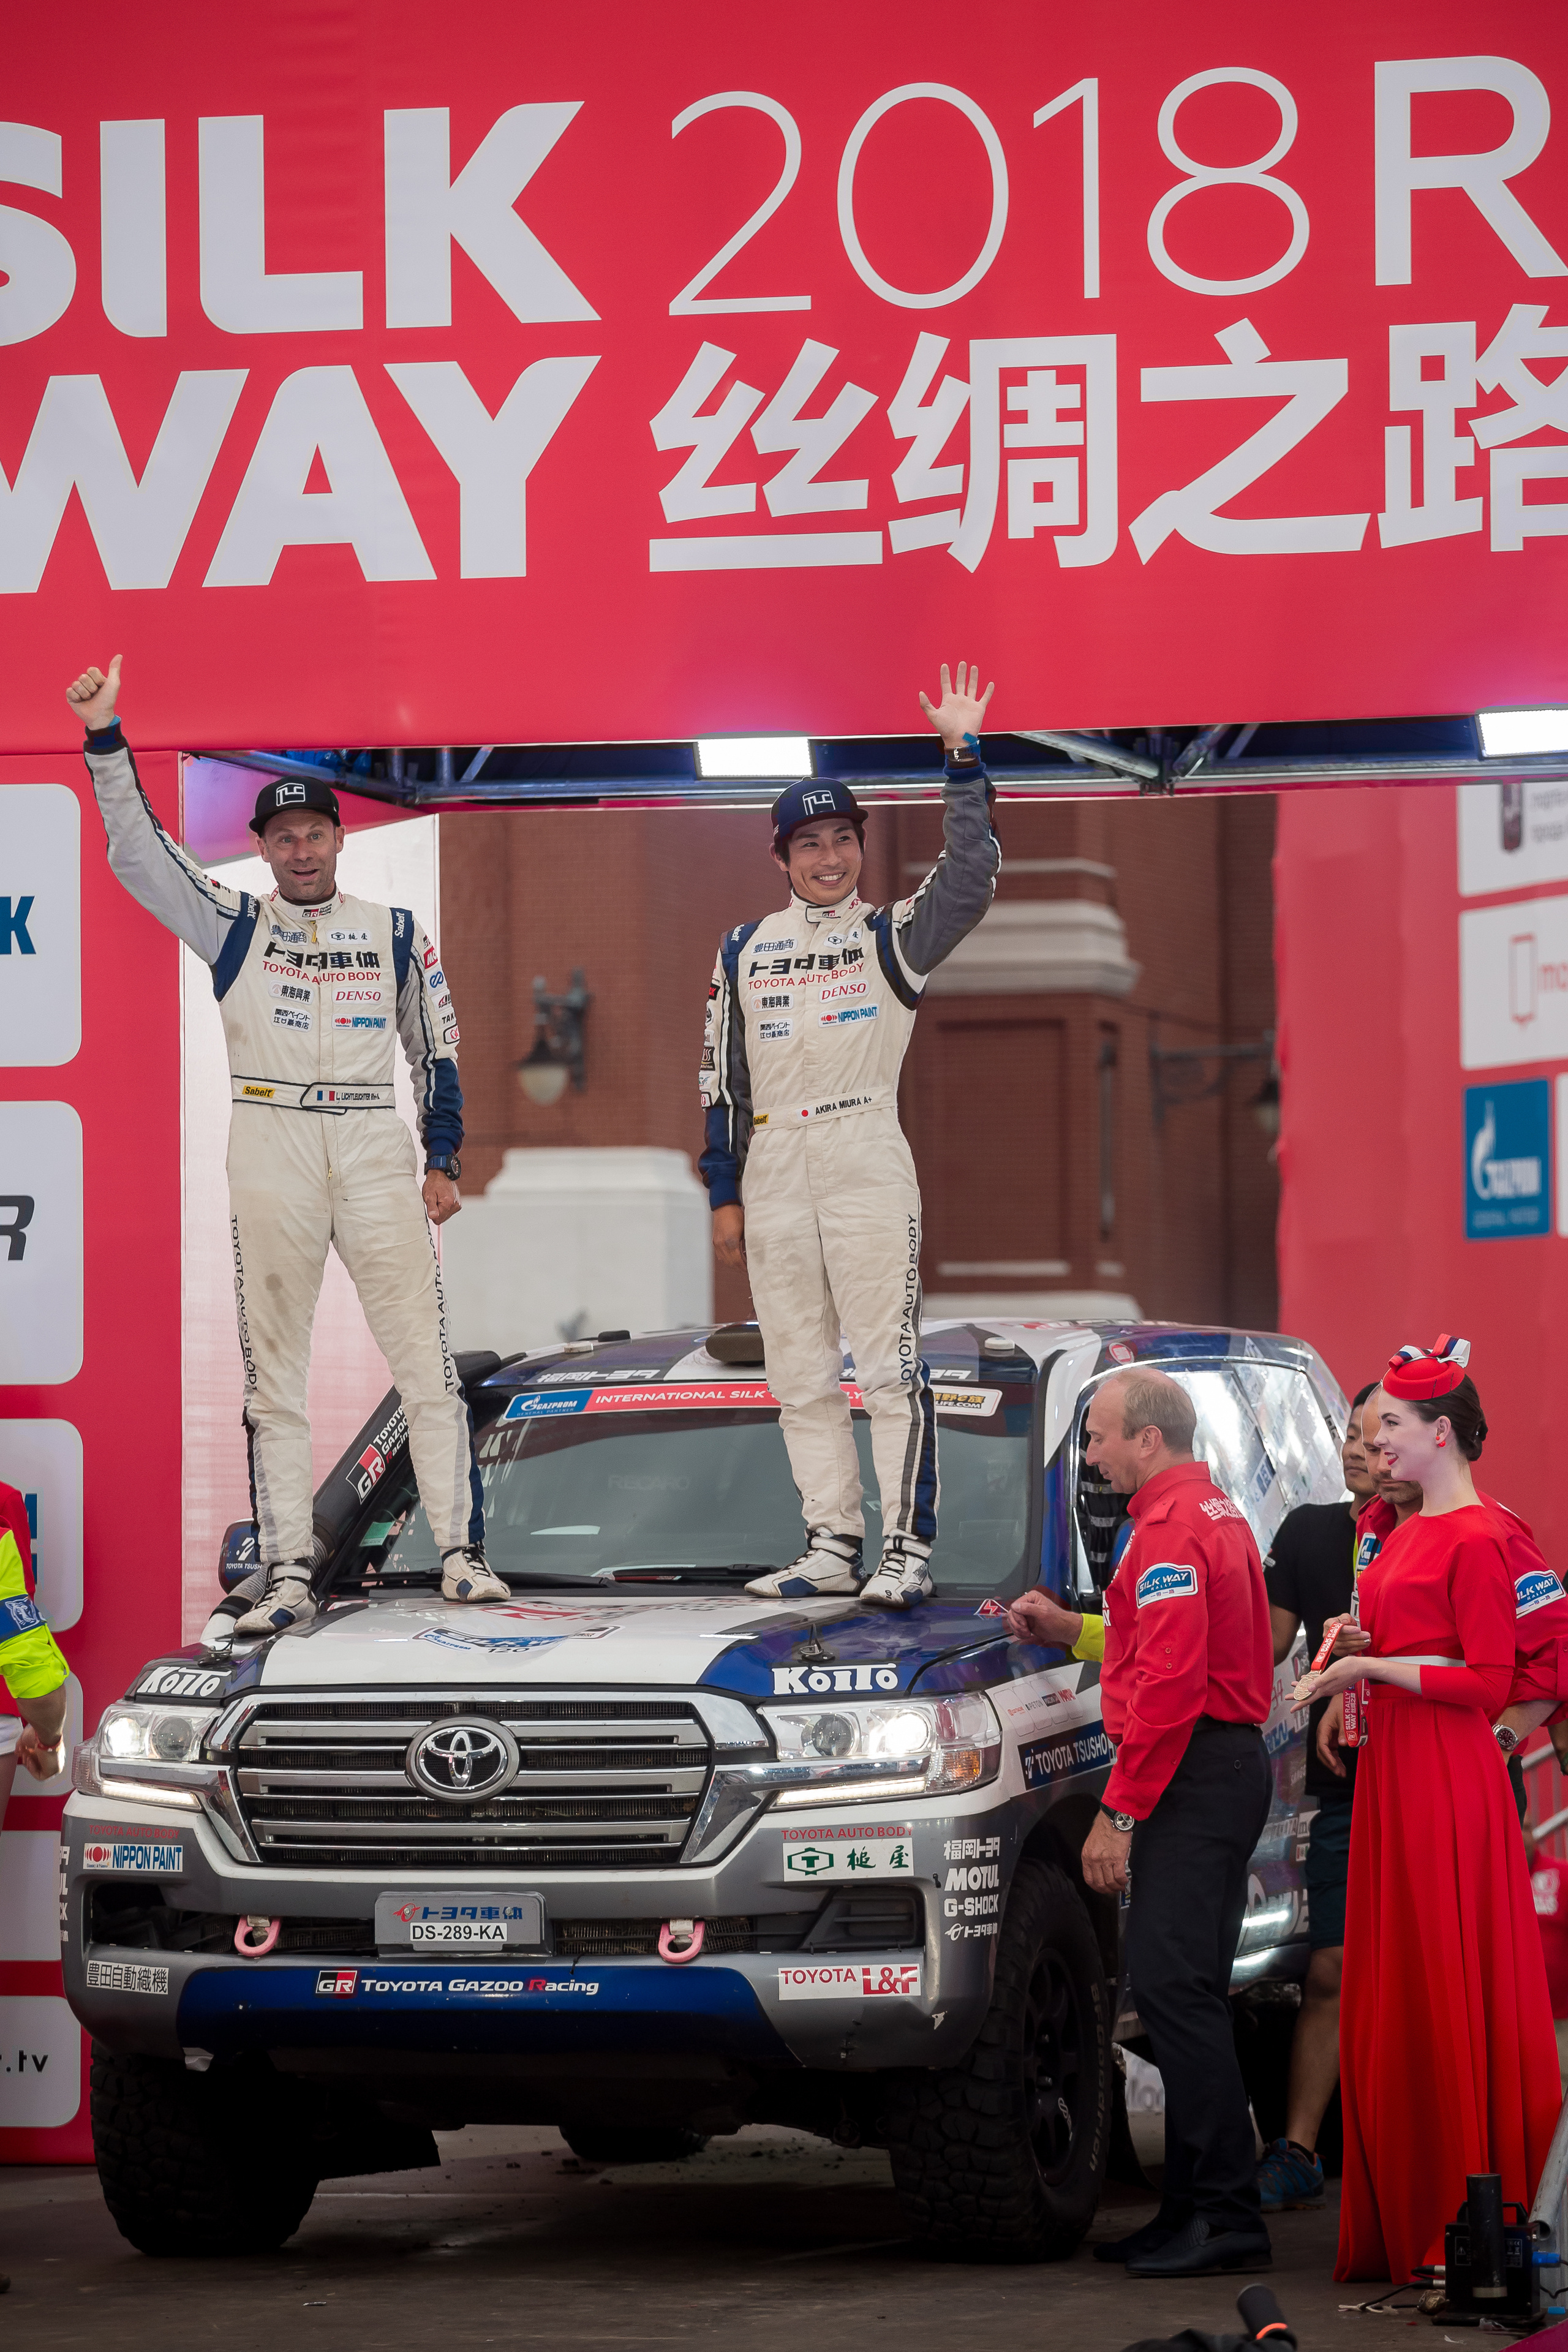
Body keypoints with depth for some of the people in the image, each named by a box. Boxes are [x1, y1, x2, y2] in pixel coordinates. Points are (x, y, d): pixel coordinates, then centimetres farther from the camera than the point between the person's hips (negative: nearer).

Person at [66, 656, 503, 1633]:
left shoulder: (395, 932, 12)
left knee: (425, 1357, -5)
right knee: (274, 1369, -1)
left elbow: (438, 1052, 13)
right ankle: (289, 1578, 1)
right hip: (272, 1148, 0)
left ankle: (463, 1553, 0)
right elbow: (137, 849, 0)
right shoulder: (234, 924, 9)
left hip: (378, 1148, 0)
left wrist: (443, 1164, 5)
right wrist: (105, 740, -10)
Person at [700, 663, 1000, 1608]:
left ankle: (908, 1549, -9)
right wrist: (725, 1192, 10)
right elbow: (723, 1076, 15)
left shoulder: (893, 937, 4)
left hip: (866, 1161, -4)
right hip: (774, 1169, 4)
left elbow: (970, 880, -14)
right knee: (800, 1376, 5)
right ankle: (834, 1546, 11)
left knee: (890, 1366, -9)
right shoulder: (745, 950, 14)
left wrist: (964, 757, -19)